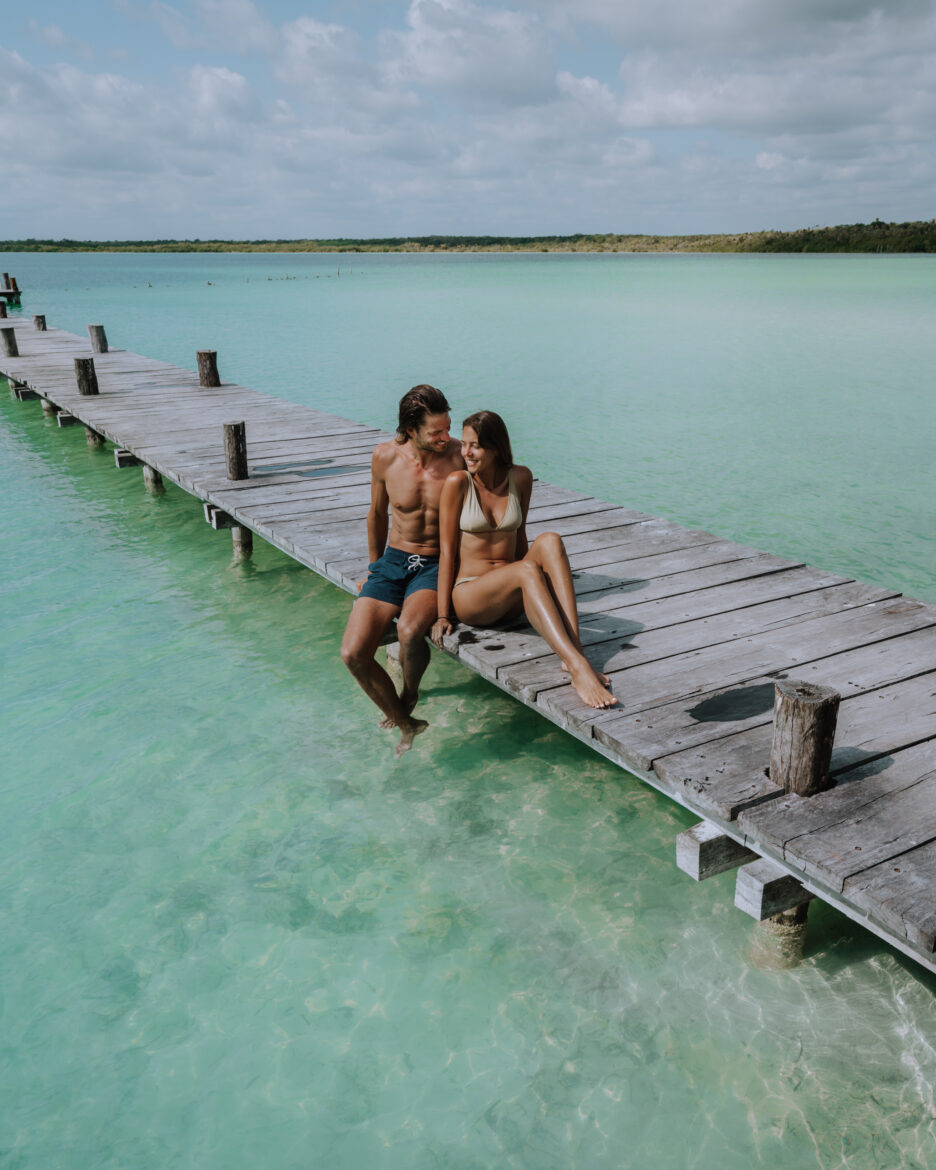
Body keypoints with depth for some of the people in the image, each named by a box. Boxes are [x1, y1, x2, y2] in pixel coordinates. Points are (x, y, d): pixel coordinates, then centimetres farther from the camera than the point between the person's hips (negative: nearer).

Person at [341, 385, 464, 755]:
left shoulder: (460, 457, -12)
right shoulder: (386, 457, -5)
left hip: (439, 564, -3)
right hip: (394, 560, 3)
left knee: (409, 632, -34)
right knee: (353, 654, -14)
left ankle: (409, 695, 0)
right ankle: (406, 725, 8)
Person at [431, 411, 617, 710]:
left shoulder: (520, 477, 4)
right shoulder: (458, 482, -8)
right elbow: (446, 551, -7)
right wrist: (442, 615, -7)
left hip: (510, 600, 4)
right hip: (468, 595, -4)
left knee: (549, 540, -26)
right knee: (527, 570, -35)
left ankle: (575, 651, -38)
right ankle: (577, 668, -48)